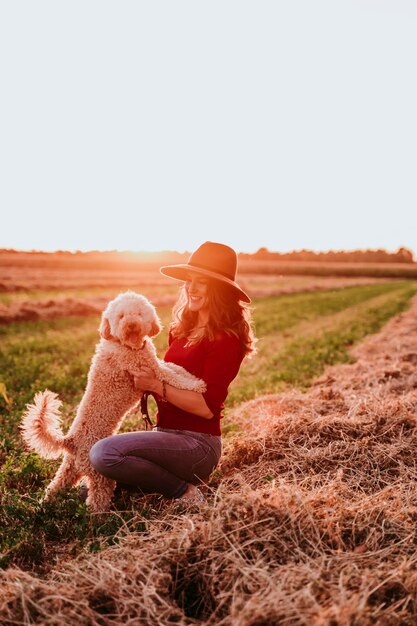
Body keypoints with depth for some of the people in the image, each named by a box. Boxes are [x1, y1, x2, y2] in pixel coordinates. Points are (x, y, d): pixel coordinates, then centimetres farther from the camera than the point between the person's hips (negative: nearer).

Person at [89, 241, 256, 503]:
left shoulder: (225, 338, -14)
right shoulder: (184, 330, 11)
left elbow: (208, 407, -19)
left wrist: (156, 385, -19)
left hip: (198, 444, -9)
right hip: (168, 434, 9)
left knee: (104, 452, -28)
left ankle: (184, 492, -8)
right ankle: (176, 479, 16)